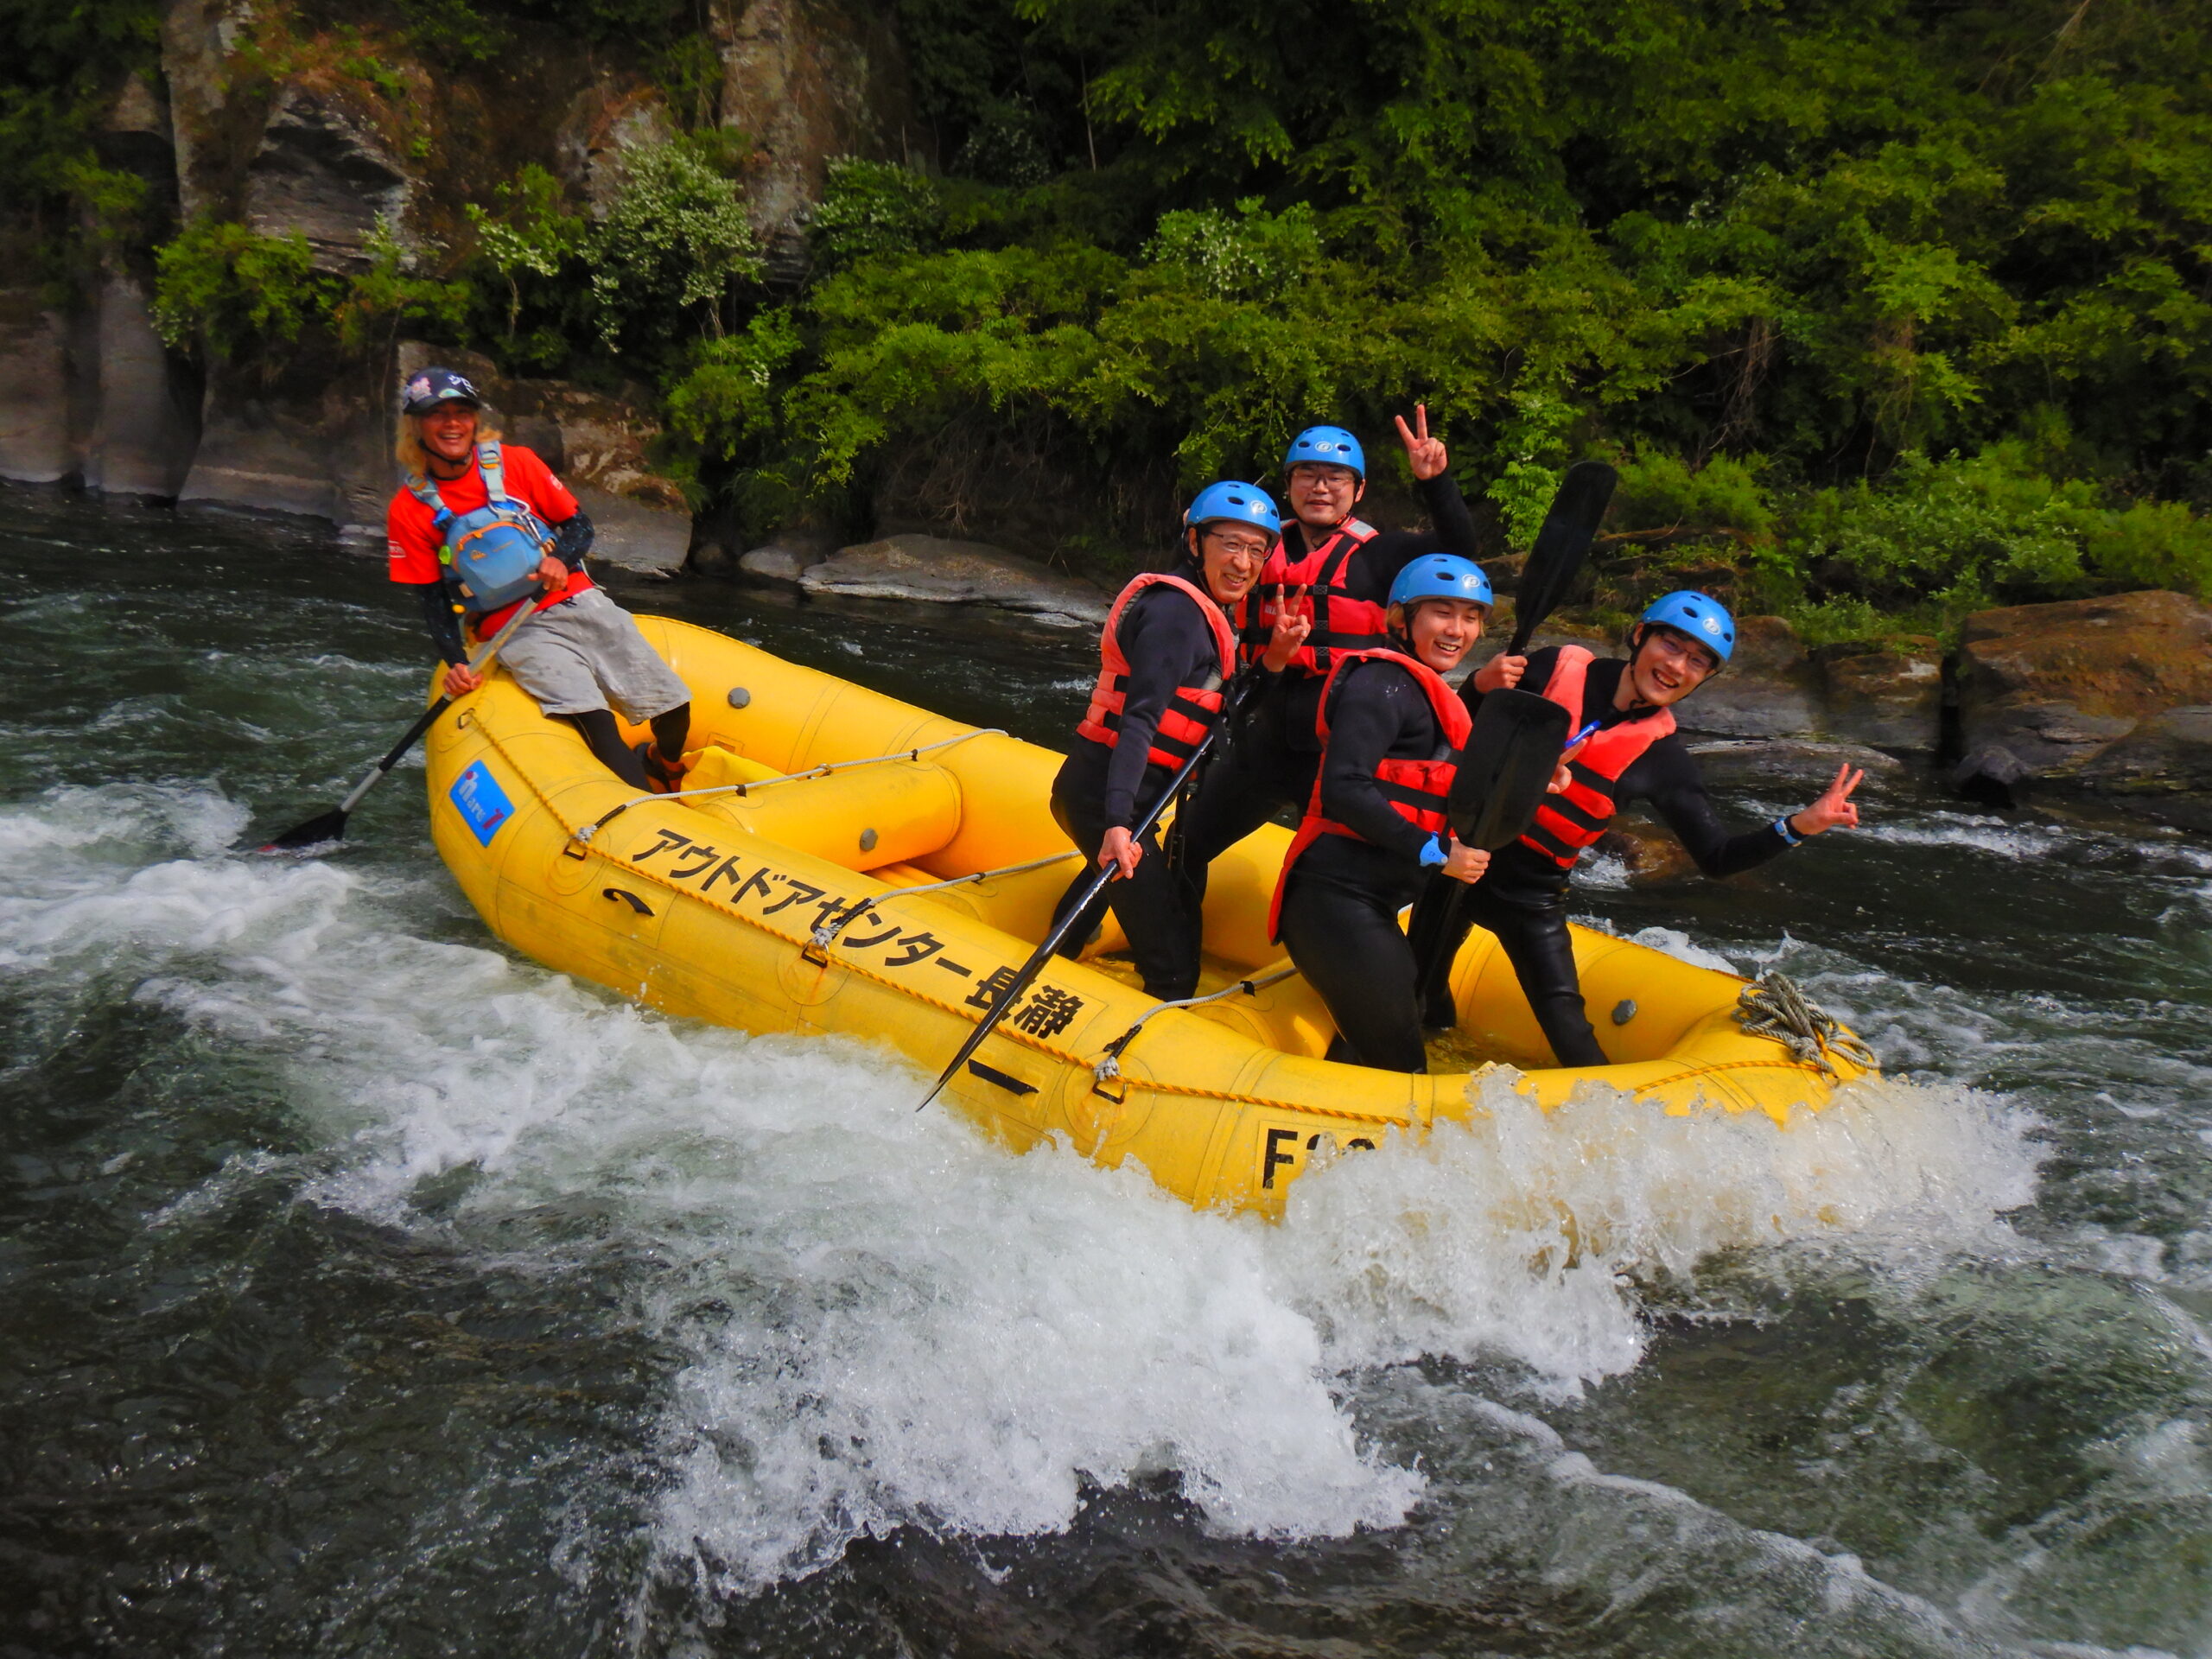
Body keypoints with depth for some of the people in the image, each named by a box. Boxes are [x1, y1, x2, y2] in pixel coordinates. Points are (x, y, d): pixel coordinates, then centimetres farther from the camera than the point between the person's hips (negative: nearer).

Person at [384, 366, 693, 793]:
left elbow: (580, 525, 8)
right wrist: (456, 663, -9)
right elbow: (433, 599, 4)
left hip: (580, 603, 3)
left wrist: (561, 561, -14)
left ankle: (663, 765, 28)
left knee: (673, 708, -5)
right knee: (593, 719, -29)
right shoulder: (408, 510, 2)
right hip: (516, 631, -3)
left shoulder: (515, 463, 5)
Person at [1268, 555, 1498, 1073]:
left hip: (1366, 906, 11)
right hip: (1337, 899, -11)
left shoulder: (1422, 691, 22)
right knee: (1399, 1068, -5)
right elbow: (1343, 788, -21)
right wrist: (1436, 853, -18)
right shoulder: (1384, 682, -10)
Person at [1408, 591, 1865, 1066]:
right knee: (1421, 990, 13)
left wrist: (1798, 826, -20)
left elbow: (1716, 857, -5)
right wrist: (1482, 685, -22)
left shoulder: (1663, 758, -6)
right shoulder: (1556, 668, -7)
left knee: (1568, 1031, -6)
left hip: (1533, 896, 0)